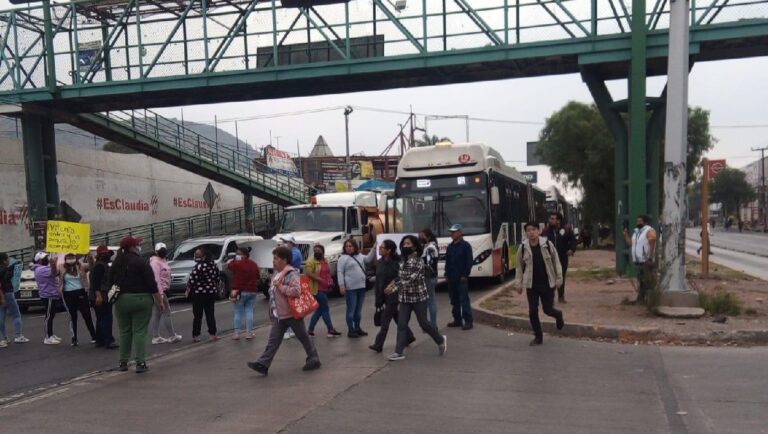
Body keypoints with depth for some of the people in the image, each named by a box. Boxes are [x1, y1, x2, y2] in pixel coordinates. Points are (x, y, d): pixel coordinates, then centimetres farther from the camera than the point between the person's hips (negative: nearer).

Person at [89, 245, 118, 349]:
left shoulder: (103, 265, 19)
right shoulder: (99, 265, -13)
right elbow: (95, 282, -23)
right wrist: (98, 295, -29)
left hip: (99, 297, 11)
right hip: (101, 297, -11)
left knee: (101, 319, 14)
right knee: (106, 318, -14)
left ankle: (99, 340, 20)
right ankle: (108, 341, -18)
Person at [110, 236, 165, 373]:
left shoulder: (116, 264, 6)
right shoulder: (141, 262, -12)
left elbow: (111, 283, 13)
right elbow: (152, 285, -13)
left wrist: (115, 298, 25)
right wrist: (160, 301, -7)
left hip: (121, 301, 5)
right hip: (141, 300, -5)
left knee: (124, 332, 14)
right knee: (140, 331, -1)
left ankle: (123, 362, 17)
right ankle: (140, 362, -3)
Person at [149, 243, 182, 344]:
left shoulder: (162, 261, 15)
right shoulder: (155, 262, -14)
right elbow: (156, 278, -20)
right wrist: (160, 293, -24)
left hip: (162, 290, 9)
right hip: (159, 291, -9)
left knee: (157, 314, 10)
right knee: (166, 312, -4)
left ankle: (156, 337, 13)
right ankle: (172, 336, 3)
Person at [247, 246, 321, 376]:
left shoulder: (291, 274, -18)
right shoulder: (277, 274, 13)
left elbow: (296, 291, -32)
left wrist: (280, 287, -25)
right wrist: (272, 311, 19)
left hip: (292, 313, -9)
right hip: (279, 315, 9)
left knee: (303, 337, 6)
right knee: (273, 340, 4)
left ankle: (314, 359, 20)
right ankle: (263, 364, 1)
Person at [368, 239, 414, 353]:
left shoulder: (397, 262, -16)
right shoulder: (379, 262, 4)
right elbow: (378, 281, 7)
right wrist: (378, 299, 6)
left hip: (394, 296, -7)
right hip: (384, 296, 7)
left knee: (385, 320, -6)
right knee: (397, 318, 18)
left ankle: (378, 345, -1)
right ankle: (409, 337, 35)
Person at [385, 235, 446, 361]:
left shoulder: (418, 261, -17)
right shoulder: (403, 260, 7)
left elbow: (410, 278, -26)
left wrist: (393, 288, -31)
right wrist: (392, 284, 0)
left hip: (418, 297, -6)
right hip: (404, 298, 6)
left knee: (423, 323, 6)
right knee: (401, 325, -1)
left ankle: (440, 340, 30)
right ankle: (399, 352, 2)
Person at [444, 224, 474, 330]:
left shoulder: (465, 245, -6)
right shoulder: (450, 246, 13)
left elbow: (469, 261, -10)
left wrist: (465, 275, -14)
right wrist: (447, 274, 9)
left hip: (461, 278, -7)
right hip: (451, 278, 7)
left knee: (464, 300, -7)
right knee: (454, 300, 11)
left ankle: (468, 321, -5)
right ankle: (457, 319, 19)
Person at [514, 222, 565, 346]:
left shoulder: (548, 244, -8)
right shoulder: (523, 248, -4)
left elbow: (556, 262, -2)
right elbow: (519, 267, 4)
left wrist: (559, 279, -1)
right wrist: (518, 283, 3)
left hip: (547, 283, -2)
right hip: (531, 285, 2)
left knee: (547, 309, 5)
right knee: (532, 311, 2)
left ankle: (558, 315, 42)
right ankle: (538, 337, 17)